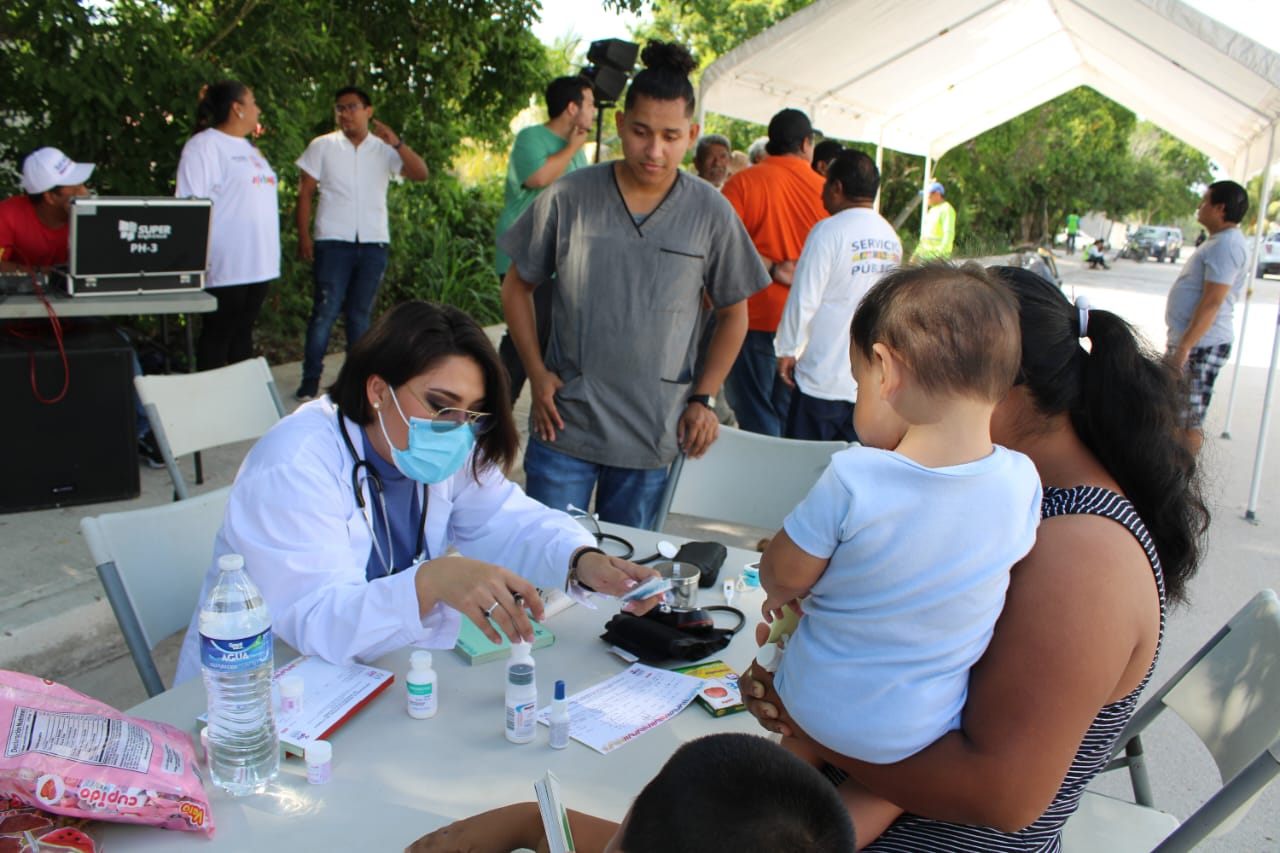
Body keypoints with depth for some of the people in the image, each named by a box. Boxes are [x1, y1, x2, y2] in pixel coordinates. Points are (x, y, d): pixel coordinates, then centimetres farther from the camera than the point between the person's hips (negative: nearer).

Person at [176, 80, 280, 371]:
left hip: (257, 263, 8)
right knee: (218, 335, -1)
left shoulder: (249, 147, 19)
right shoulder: (204, 145, -8)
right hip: (226, 266, -8)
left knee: (243, 332, 13)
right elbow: (191, 205, -14)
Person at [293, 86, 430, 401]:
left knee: (360, 314, 9)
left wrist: (396, 143, -17)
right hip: (333, 242, -2)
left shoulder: (384, 150, 9)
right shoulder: (322, 146, 7)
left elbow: (421, 174, -4)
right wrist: (303, 236, -4)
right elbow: (305, 192, 5)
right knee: (325, 311, -6)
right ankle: (309, 383, 1)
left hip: (374, 244, 2)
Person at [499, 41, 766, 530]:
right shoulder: (568, 197, -3)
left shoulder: (712, 214, -1)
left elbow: (733, 315, 9)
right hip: (564, 427, 0)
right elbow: (517, 286, 7)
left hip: (654, 436, 1)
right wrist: (537, 372, -3)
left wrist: (703, 399, 1)